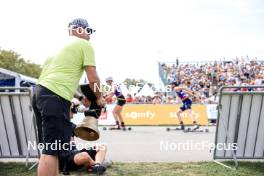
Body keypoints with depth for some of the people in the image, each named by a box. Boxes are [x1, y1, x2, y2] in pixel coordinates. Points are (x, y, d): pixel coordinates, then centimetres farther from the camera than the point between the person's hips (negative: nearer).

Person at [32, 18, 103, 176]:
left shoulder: (62, 46, 29)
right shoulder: (84, 45, 3)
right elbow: (93, 79, -4)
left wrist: (80, 97, 34)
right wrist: (99, 97, 14)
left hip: (40, 92, 10)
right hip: (55, 97, -9)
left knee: (49, 147, 16)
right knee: (51, 150, -7)